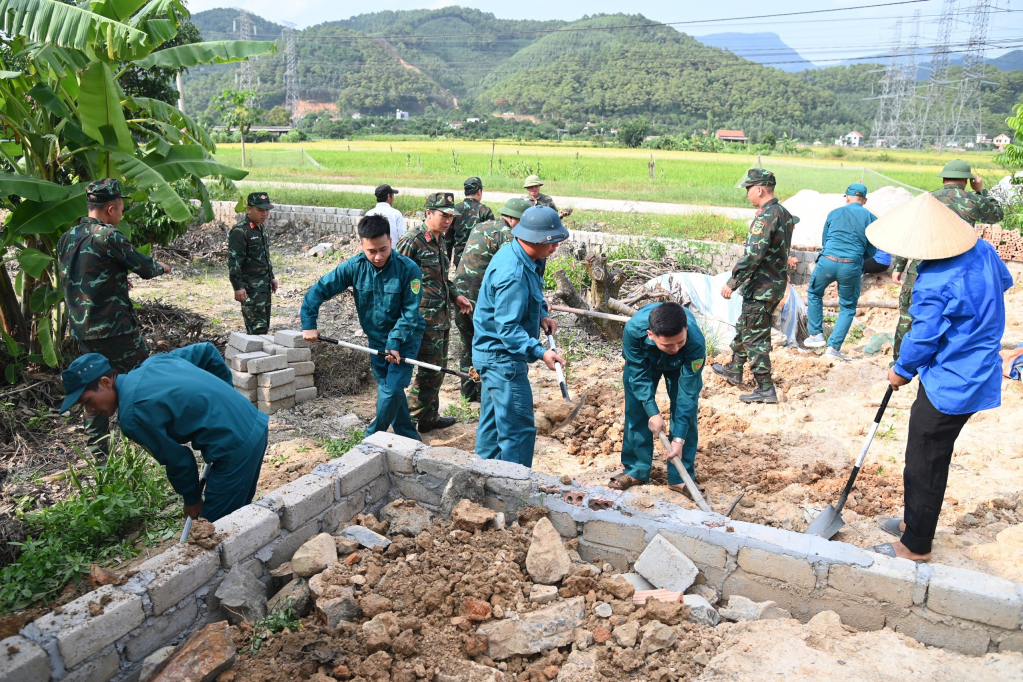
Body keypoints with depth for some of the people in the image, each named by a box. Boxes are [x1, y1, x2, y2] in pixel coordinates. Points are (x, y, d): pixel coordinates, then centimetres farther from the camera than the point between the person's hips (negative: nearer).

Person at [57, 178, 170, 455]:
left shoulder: (66, 239, 10)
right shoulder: (109, 236, -14)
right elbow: (144, 266, -6)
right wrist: (161, 267, 16)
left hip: (81, 330, 7)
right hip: (116, 328, -7)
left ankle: (98, 453, 16)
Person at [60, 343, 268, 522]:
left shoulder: (132, 414, -14)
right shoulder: (152, 363, 9)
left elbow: (177, 459, -7)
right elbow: (207, 350, 16)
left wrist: (192, 500, 9)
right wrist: (227, 392, 23)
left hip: (236, 447, -9)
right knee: (237, 517, 22)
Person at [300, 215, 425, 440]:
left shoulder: (408, 269, -22)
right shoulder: (354, 267, -12)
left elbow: (410, 312, -20)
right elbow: (319, 290, -9)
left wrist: (395, 342, -25)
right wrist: (308, 324, -14)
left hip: (405, 337, -4)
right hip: (376, 338, 4)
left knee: (391, 390, -13)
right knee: (387, 389, 13)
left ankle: (371, 440, 6)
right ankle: (409, 439, 27)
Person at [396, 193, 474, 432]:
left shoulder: (439, 240, 13)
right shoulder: (412, 240, -15)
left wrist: (454, 296, 18)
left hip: (442, 316, 9)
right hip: (424, 317, -9)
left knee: (438, 368, 16)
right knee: (430, 371, -6)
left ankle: (430, 417, 29)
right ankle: (410, 420, 8)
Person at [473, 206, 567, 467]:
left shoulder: (513, 253, 4)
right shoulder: (513, 274, -27)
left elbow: (528, 297, 20)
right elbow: (507, 327, -28)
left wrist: (541, 315, 3)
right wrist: (540, 353, -35)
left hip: (494, 354, 11)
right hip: (502, 357, -11)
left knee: (492, 423, 21)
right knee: (519, 430, -6)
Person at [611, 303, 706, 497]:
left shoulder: (696, 341, -43)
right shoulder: (633, 329, -43)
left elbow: (688, 391, -35)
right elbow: (638, 374, -28)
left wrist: (679, 438, -36)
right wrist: (652, 412, -33)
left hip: (682, 365, -1)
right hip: (643, 361, 1)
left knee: (686, 412, -8)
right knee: (636, 411, 0)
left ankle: (680, 477, 5)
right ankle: (636, 470, 14)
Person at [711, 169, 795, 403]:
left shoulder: (766, 216, -21)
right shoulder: (784, 213, 10)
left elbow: (753, 255, -26)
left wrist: (732, 282, -22)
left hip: (761, 287, -10)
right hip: (777, 284, 10)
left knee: (754, 337, -3)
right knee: (744, 328, 23)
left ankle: (765, 389, 0)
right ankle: (734, 370, 37)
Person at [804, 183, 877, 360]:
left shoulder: (834, 213, 11)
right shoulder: (871, 218, 7)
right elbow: (871, 251, 9)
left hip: (827, 262, 1)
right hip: (852, 267, -1)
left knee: (814, 294, 27)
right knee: (848, 308, 14)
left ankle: (816, 335, 23)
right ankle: (834, 347, 7)